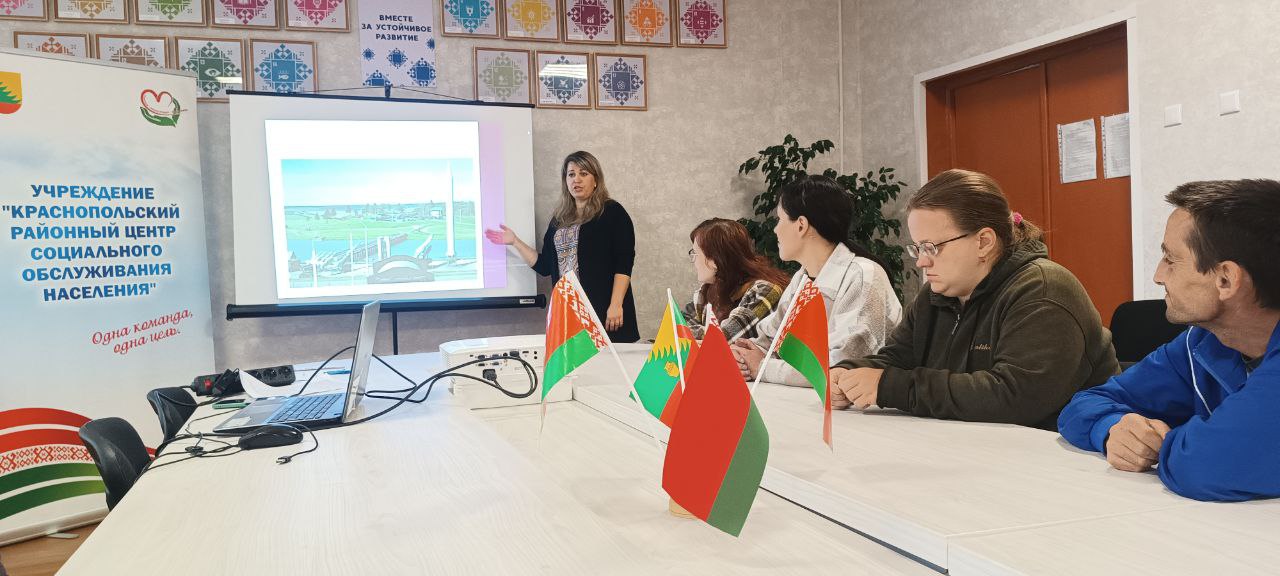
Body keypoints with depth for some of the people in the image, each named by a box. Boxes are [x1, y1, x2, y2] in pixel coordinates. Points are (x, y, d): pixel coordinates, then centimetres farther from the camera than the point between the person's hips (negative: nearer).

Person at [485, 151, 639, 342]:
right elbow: (545, 266, 18)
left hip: (603, 310, -5)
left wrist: (616, 305, -16)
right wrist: (515, 242, 15)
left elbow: (623, 263, -8)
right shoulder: (559, 219, 17)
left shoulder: (612, 212, -1)